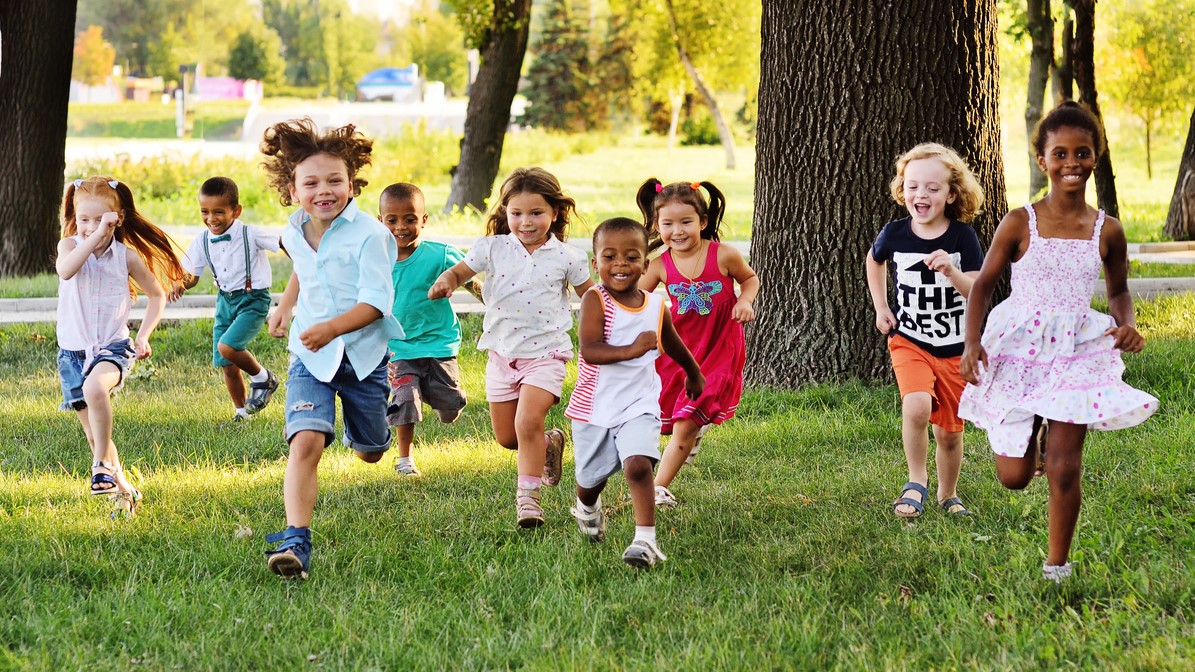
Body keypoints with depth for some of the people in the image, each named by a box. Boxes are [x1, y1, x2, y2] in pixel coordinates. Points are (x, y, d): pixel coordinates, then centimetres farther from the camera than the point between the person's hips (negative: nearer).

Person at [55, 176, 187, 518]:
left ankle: (102, 465, -23)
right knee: (94, 433, 7)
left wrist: (143, 335, 1)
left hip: (113, 347, -2)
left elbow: (157, 295, 12)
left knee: (95, 387, -36)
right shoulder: (70, 245, -3)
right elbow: (65, 271, -28)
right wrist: (95, 236, -31)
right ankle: (123, 489, 25)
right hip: (73, 350, 2)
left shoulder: (127, 256, -3)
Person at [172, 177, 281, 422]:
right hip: (225, 300, 6)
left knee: (227, 347, -24)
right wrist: (181, 283, -17)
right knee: (227, 365, 6)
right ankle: (241, 411, 25)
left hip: (253, 300, -6)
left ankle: (262, 377, 3)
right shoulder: (202, 242, -2)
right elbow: (192, 274, 5)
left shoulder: (250, 235, -17)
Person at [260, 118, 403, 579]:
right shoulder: (294, 233, 1)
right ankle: (296, 541, -29)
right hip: (310, 356, 2)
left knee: (370, 453, 18)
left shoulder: (368, 235, -18)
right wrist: (285, 306, 23)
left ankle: (362, 424, 58)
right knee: (305, 441, -22)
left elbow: (376, 301, -24)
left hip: (363, 352, -2)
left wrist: (333, 328, -37)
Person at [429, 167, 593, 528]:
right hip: (502, 353, 4)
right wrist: (446, 281, -23)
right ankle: (550, 444, 40)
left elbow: (590, 295, 8)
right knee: (506, 437, 10)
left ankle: (528, 495, -9)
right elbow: (461, 270, 0)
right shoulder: (493, 248, -1)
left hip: (545, 353, -3)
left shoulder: (565, 257, -3)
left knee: (528, 423, -21)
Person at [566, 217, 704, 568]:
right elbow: (590, 350, -26)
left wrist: (694, 375, 38)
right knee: (591, 478, 16)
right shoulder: (595, 300, -13)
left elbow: (673, 346, 22)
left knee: (638, 465, -22)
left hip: (639, 406, 1)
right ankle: (587, 509, 51)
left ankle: (646, 539, -22)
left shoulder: (656, 306, 0)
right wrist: (633, 350, -39)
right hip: (594, 407, -1)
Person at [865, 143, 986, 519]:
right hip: (909, 342, 0)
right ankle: (916, 482, -7)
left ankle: (948, 494, 35)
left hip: (956, 349, 0)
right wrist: (881, 307, 12)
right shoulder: (895, 234, -6)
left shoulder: (962, 236, -10)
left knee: (949, 431, 9)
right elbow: (874, 261, 18)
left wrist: (950, 271, -33)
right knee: (917, 406, -27)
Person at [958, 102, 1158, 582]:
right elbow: (983, 284, 1)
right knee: (1013, 476, 2)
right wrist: (972, 342, -12)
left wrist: (1127, 325, -5)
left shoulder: (1107, 232, 0)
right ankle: (1028, 433, 40)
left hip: (1077, 350, 1)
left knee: (1064, 468, -5)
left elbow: (1119, 291, 16)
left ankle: (1057, 566, 14)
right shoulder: (1020, 224, -6)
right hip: (1018, 348, 0)